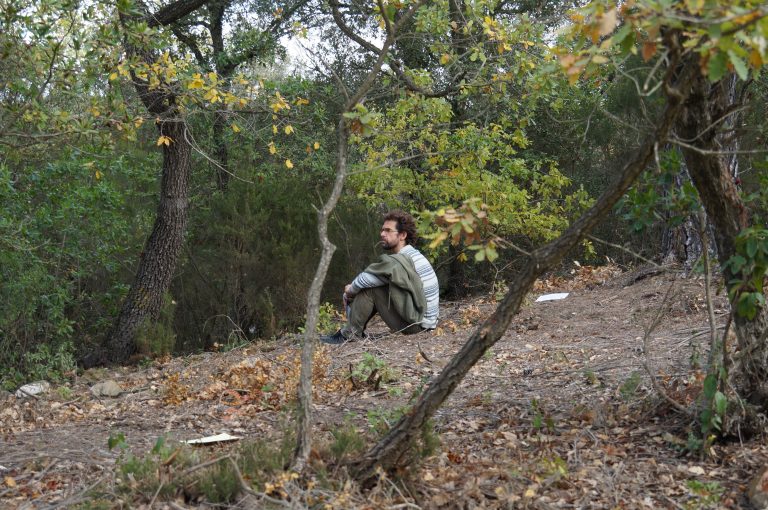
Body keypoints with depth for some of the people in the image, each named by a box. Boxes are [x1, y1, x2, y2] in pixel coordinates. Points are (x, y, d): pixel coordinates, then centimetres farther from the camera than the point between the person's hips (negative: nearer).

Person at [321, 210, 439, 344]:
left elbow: (368, 278, -21)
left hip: (419, 322, -10)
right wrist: (351, 292, 0)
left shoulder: (405, 259, -18)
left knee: (369, 288, -14)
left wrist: (351, 289, -1)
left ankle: (350, 334, -5)